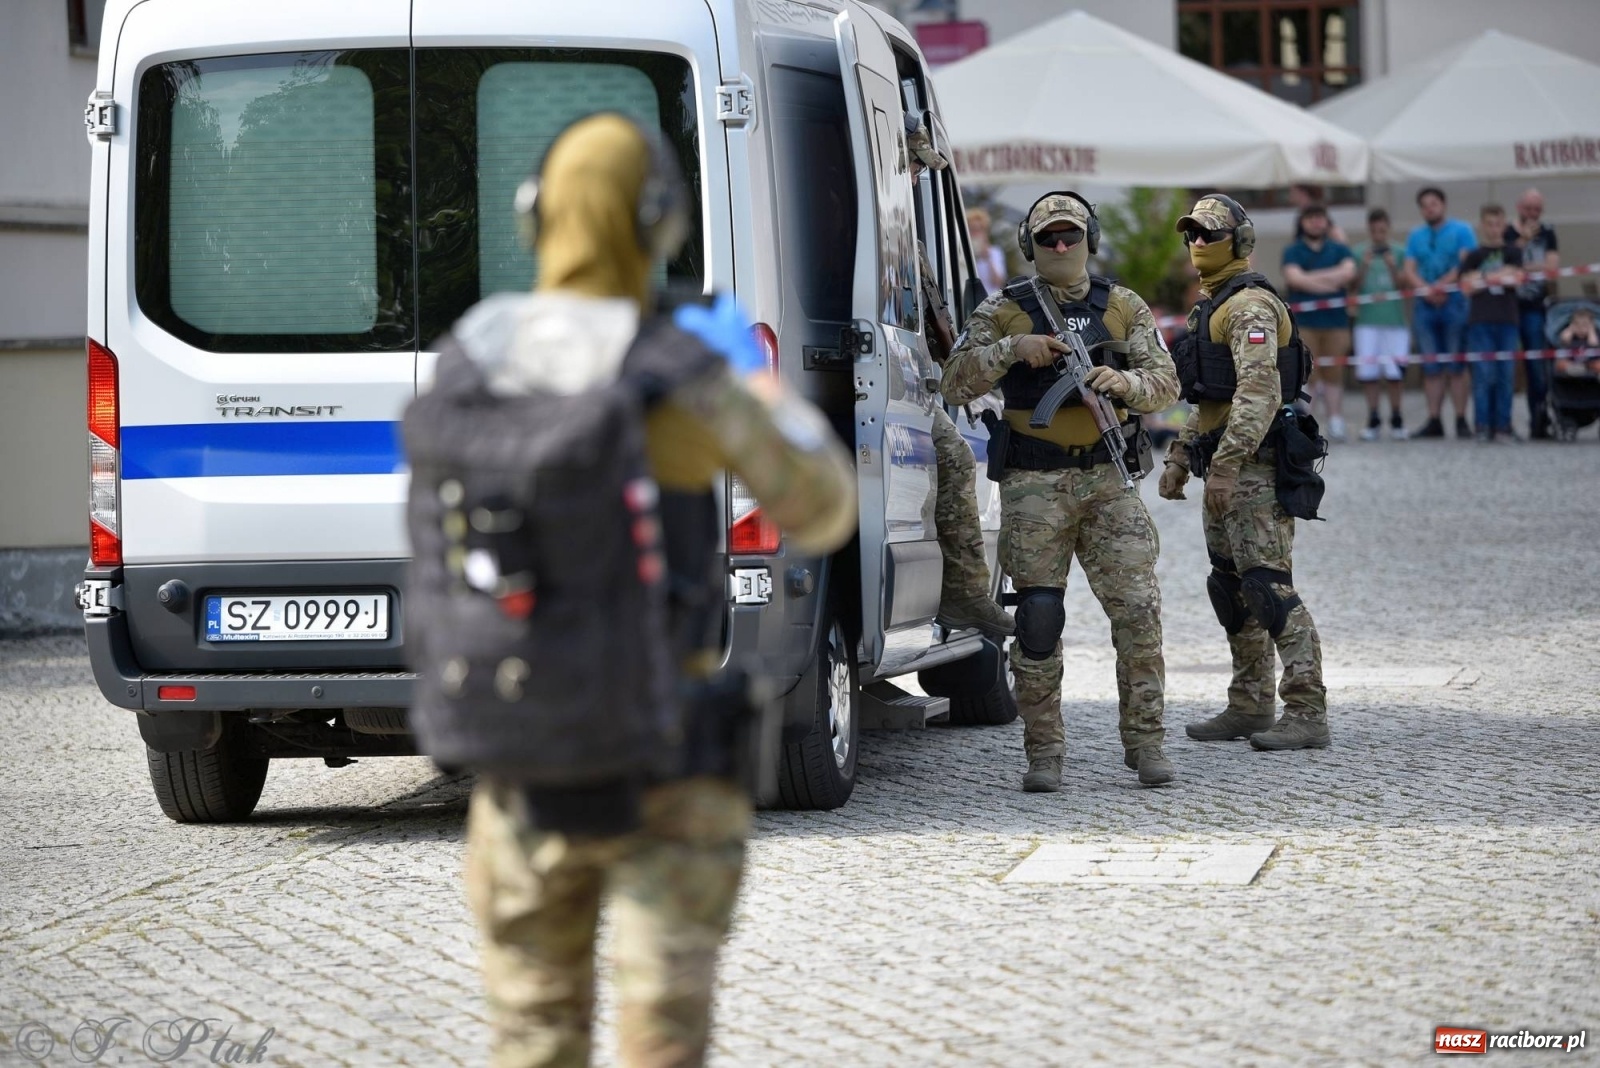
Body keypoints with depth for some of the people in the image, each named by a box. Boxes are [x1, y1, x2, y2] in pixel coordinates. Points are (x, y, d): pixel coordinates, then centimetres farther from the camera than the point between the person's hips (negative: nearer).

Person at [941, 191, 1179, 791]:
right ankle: (1044, 753, 5)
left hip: (1106, 479, 2)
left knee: (1138, 610, -6)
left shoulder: (1124, 308, 10)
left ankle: (1145, 741, 4)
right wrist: (1011, 349, -16)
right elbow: (956, 383, -2)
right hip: (1034, 487, -1)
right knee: (1038, 621, -3)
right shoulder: (1005, 311, 4)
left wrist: (1124, 382, -16)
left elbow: (1165, 383, 5)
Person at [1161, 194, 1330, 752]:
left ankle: (1307, 712, -16)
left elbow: (1260, 392, -24)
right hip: (1226, 469, 11)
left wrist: (1226, 464, -29)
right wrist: (1179, 457, 24)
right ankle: (1249, 706, 21)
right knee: (1231, 587, 14)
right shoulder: (1214, 307, 21)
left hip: (1254, 469, -11)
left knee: (1268, 586, -14)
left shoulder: (1249, 305, -13)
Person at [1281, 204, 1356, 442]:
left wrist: (1312, 277, -11)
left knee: (1334, 375, 1)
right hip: (1304, 321, -2)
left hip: (1335, 321, 2)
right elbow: (1294, 278, -9)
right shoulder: (1293, 251, 8)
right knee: (1307, 374, -6)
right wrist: (1330, 282, -9)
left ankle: (1336, 423, 3)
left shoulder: (1339, 250, 13)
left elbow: (1348, 272, -6)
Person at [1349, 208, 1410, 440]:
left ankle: (1396, 420, 10)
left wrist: (1392, 267, -14)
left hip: (1394, 319, 0)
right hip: (1367, 319, 0)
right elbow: (1355, 286, 0)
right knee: (1368, 373, -2)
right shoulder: (1358, 253, 4)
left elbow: (1402, 287, 1)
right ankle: (1373, 421, 6)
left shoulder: (1398, 252, 3)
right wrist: (1364, 265, -14)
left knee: (1395, 373, -2)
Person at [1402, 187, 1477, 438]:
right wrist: (1427, 291, -12)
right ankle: (1434, 420, 5)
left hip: (1454, 304, -4)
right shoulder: (1415, 236, 15)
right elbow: (1408, 272, 6)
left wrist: (1441, 286, -16)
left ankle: (1461, 420, -4)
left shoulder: (1461, 231, 3)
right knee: (1431, 367, 4)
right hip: (1424, 306, 4)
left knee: (1456, 366, -4)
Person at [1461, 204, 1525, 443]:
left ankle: (1503, 426, 2)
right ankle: (1483, 426, -4)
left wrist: (1483, 278, -4)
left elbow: (1516, 277, -4)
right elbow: (1466, 285, 0)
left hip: (1507, 322, 1)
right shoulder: (1474, 256, 10)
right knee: (1484, 375, -6)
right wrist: (1500, 277, -5)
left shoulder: (1513, 253, 11)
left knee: (1505, 376, -1)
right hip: (1480, 322, -1)